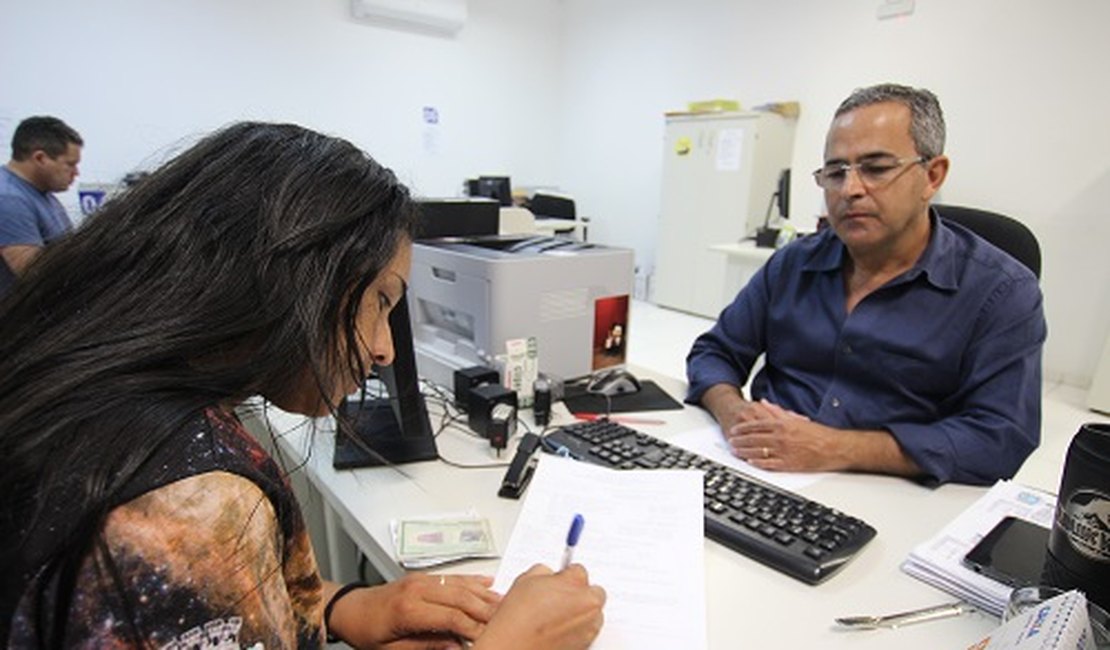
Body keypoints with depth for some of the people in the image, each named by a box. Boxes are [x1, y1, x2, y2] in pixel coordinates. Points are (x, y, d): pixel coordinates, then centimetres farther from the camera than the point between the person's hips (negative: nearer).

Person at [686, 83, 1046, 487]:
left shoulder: (1001, 291, -3)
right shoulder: (793, 264, 8)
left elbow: (1003, 437, -11)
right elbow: (714, 351, 11)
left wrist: (838, 449, -22)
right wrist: (733, 413, -12)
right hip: (760, 486, 4)